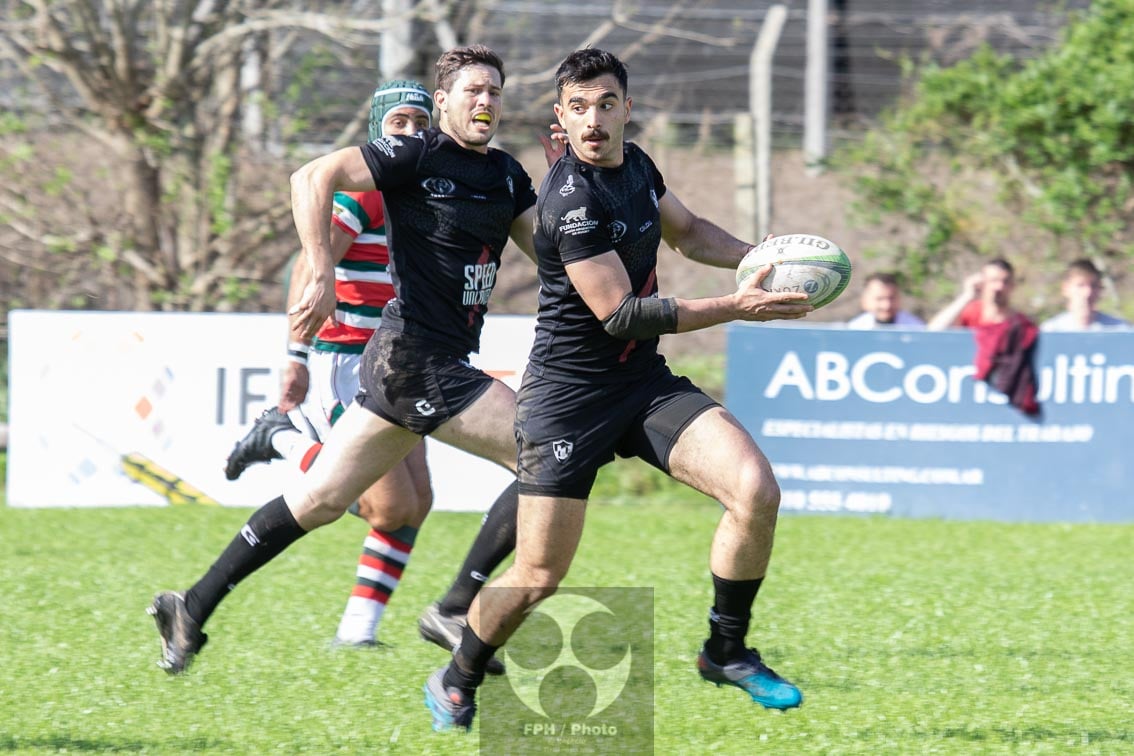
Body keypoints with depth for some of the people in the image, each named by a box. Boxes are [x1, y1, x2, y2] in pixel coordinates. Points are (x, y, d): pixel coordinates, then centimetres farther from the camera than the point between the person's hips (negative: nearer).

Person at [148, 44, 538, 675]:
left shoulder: (507, 174, 15)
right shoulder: (416, 155, -9)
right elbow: (313, 178, -15)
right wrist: (322, 277, -25)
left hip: (444, 359, 8)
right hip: (416, 357, -8)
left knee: (322, 498, 10)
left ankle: (192, 608, 15)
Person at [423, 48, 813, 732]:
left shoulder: (636, 165, 5)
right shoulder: (573, 198, -21)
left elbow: (687, 231, 26)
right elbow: (621, 313, -21)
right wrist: (737, 307, -18)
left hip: (646, 383, 7)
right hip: (570, 394, -7)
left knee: (756, 491, -14)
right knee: (539, 576, -4)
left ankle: (727, 651, 4)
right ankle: (457, 683, 24)